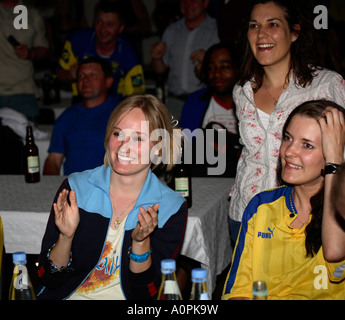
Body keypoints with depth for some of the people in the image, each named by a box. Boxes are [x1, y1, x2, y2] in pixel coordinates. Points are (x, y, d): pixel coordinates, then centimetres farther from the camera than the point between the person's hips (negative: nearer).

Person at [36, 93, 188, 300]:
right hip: (70, 297, 1)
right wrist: (66, 236, -18)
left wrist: (141, 241, -18)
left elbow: (146, 294, -5)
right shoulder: (74, 188, -2)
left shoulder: (172, 208, -4)